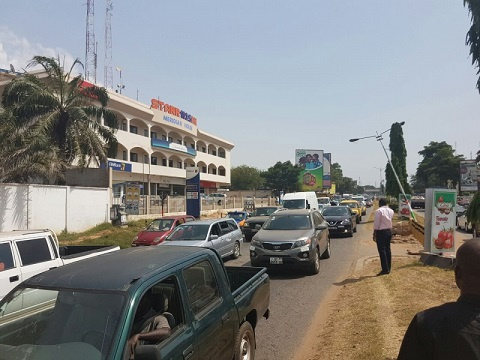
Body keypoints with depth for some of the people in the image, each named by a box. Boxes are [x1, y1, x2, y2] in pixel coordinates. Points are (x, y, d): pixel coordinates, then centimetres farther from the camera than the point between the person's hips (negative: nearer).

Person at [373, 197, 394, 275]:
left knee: (382, 250, -4)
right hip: (389, 231, 7)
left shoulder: (379, 211, -14)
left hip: (381, 232, -7)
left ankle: (385, 269, -5)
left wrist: (374, 234, -9)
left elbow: (376, 224, -15)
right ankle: (388, 268, 19)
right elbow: (390, 220, 15)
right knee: (387, 249, 13)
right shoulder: (391, 211, 6)